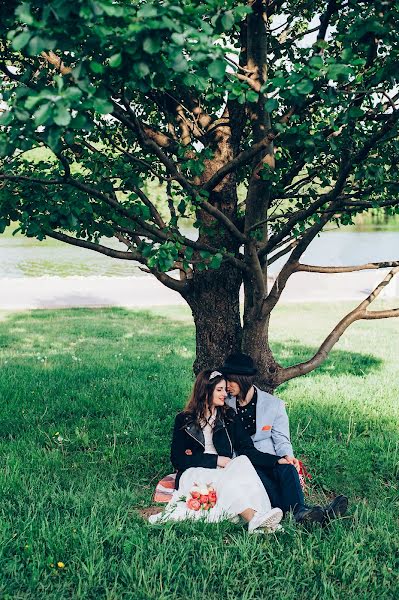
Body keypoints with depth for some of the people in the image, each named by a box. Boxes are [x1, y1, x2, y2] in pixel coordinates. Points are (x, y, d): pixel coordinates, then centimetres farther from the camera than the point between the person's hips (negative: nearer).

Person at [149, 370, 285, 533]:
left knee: (242, 461, -31)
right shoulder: (184, 420, 9)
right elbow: (177, 459, 1)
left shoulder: (229, 416, 16)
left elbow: (247, 450, 5)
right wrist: (215, 460, -7)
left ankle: (257, 519, -53)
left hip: (224, 471, 2)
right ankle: (254, 519, -55)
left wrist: (277, 460, -10)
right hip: (194, 474, -2)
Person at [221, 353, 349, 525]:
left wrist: (287, 455, -17)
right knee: (257, 475, -35)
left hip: (269, 460, 1)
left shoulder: (273, 404, 8)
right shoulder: (226, 406, 12)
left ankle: (300, 513, -54)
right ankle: (298, 511, -56)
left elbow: (281, 439, 4)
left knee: (286, 467, -33)